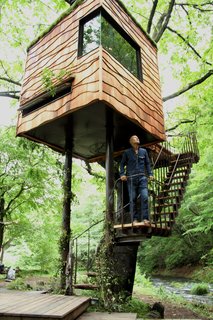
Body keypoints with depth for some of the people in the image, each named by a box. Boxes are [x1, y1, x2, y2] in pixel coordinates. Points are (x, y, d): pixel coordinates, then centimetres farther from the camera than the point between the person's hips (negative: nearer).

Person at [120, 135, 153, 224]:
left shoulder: (144, 151, 16)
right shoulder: (127, 152, 10)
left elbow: (147, 163, 17)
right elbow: (122, 164, 9)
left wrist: (150, 174, 6)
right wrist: (122, 174, -5)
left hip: (142, 178, 1)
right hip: (131, 178, -1)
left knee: (144, 197, -11)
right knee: (133, 199, -1)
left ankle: (145, 218, -8)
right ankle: (135, 219, 6)